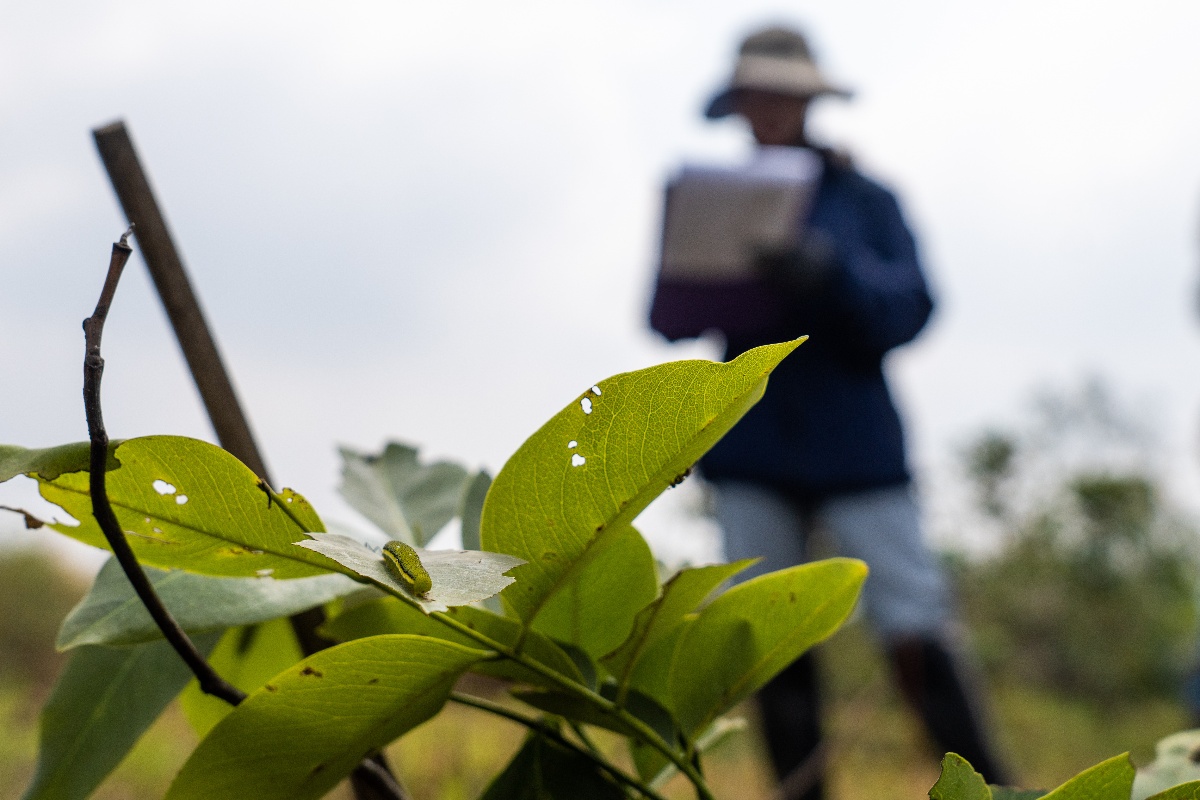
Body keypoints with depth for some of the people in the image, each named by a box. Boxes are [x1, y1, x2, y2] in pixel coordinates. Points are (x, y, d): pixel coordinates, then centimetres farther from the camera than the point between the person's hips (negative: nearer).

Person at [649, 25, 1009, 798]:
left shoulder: (862, 198, 4)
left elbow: (910, 307, -7)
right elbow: (668, 316, 3)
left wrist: (830, 270, -24)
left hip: (855, 441, -2)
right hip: (752, 448, 3)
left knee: (916, 634, -8)